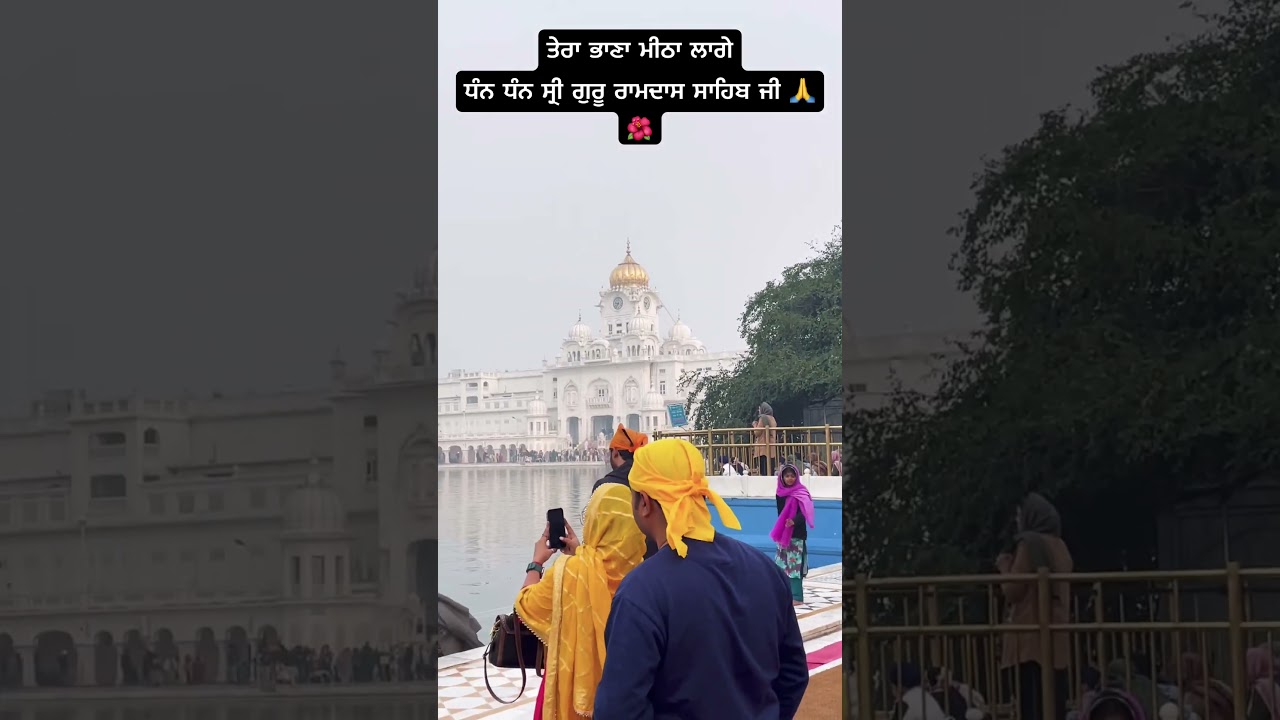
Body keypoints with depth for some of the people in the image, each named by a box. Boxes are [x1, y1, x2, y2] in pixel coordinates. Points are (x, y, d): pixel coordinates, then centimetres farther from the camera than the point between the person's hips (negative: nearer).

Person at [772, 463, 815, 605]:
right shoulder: (780, 493, 8)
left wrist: (794, 521, -38)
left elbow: (804, 512, -20)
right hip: (783, 534, 7)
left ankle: (797, 597, -10)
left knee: (795, 565, -10)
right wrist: (779, 532, 14)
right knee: (783, 565, 9)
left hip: (796, 534, -7)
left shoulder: (801, 493, -9)